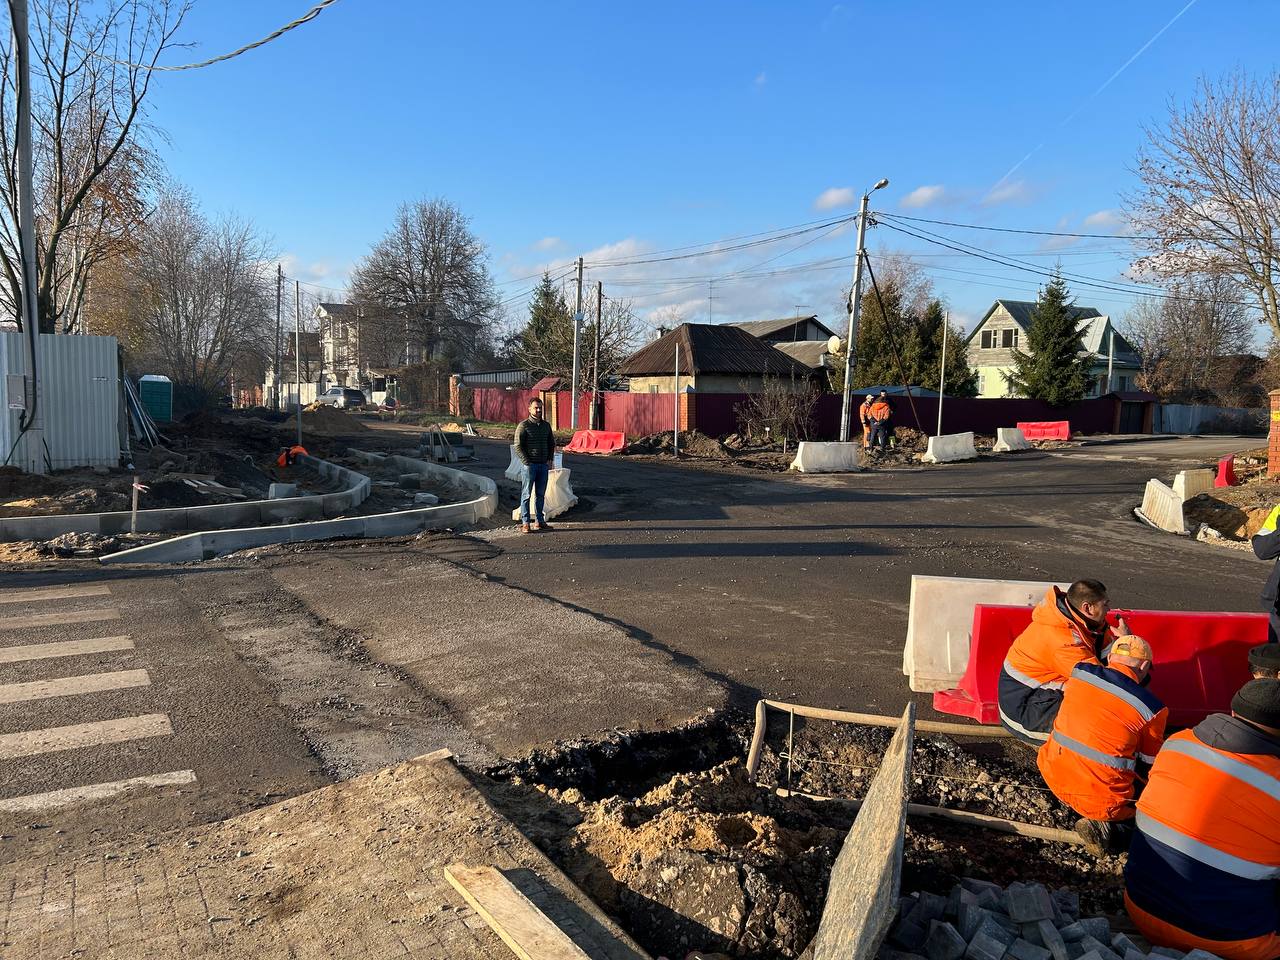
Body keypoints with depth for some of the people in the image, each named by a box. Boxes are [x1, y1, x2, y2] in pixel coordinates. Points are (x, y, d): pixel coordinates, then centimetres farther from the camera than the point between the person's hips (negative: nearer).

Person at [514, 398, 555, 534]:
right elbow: (518, 447, -8)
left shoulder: (546, 425, 12)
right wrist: (527, 463, -13)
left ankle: (539, 521, 17)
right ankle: (524, 523, 1)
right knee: (526, 494, -3)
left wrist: (550, 460, 7)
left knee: (540, 494, 10)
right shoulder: (523, 425, -5)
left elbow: (551, 444, 20)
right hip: (530, 465, -5)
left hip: (544, 465, 5)